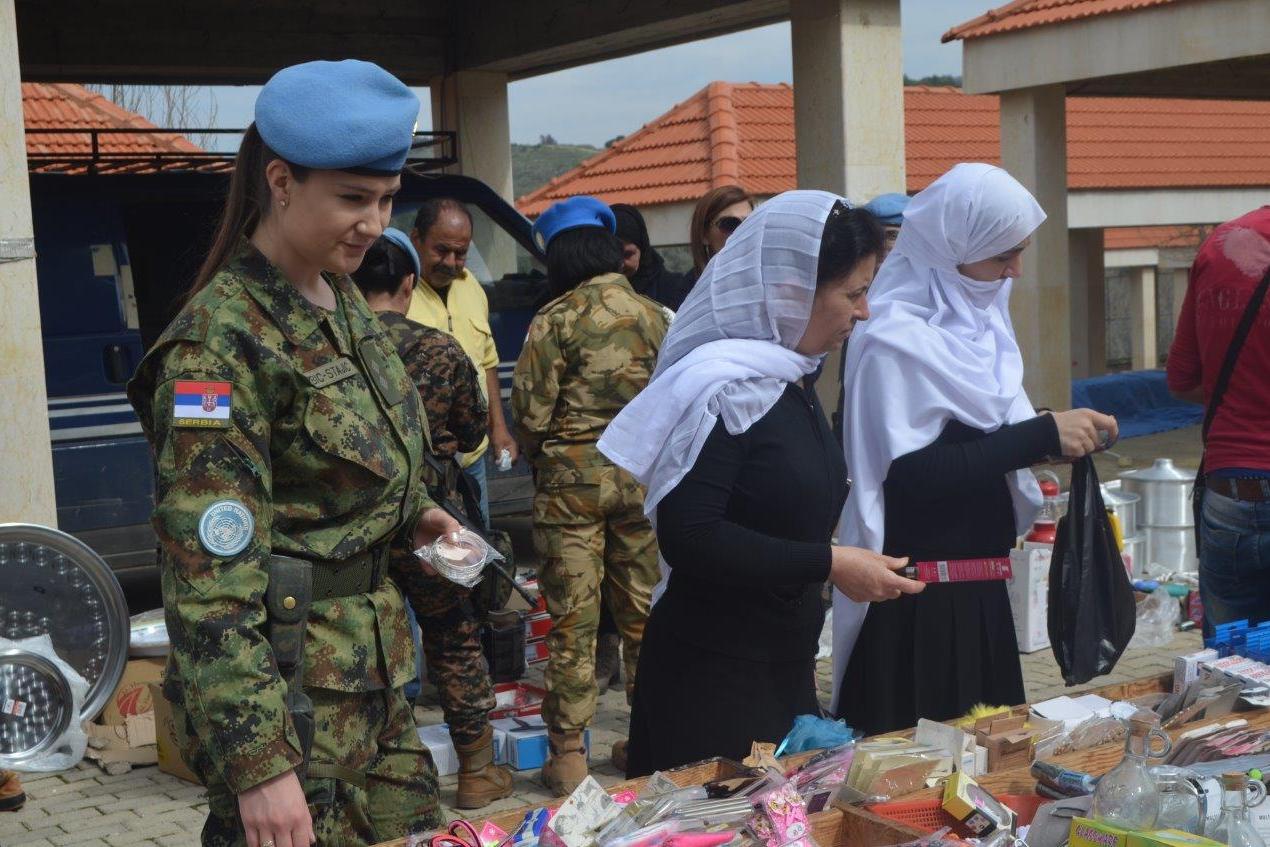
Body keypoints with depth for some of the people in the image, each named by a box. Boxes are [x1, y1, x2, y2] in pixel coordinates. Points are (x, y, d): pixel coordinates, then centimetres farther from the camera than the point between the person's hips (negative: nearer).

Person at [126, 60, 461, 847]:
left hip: (373, 668, 8)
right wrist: (256, 761, -25)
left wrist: (410, 514, 8)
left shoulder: (345, 302, 7)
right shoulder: (222, 338, -18)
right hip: (288, 681, -8)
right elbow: (209, 573, -22)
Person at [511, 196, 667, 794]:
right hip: (643, 475, 4)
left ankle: (568, 753, 5)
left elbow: (531, 414, -9)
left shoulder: (556, 320, -9)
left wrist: (540, 454, 11)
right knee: (643, 610, 13)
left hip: (572, 475, -4)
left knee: (571, 616, 1)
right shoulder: (653, 315, 5)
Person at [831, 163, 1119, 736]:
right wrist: (1042, 435, -23)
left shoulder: (979, 319, 9)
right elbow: (911, 472, -24)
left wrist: (1058, 438, -1)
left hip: (978, 585, 9)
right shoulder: (895, 338, -16)